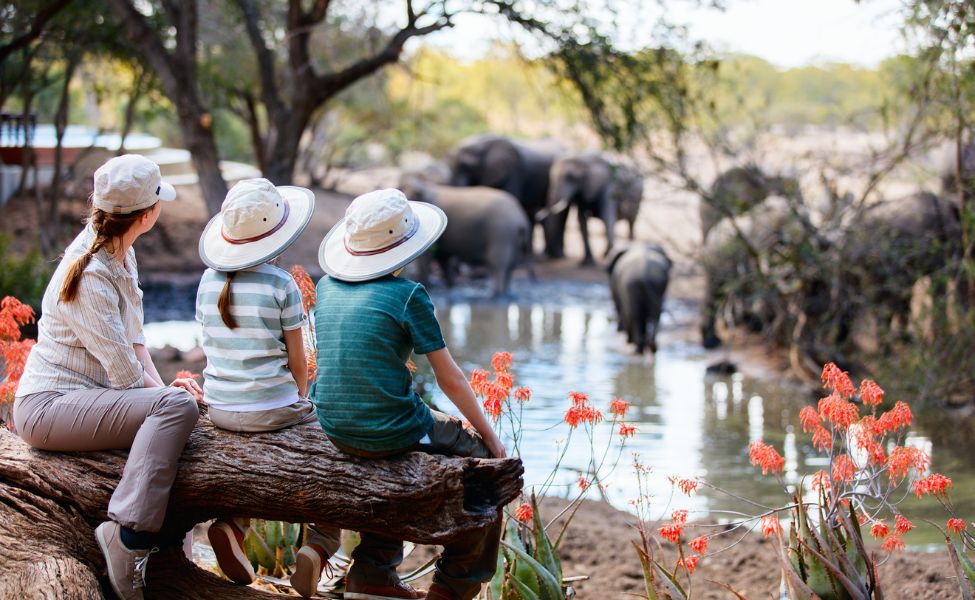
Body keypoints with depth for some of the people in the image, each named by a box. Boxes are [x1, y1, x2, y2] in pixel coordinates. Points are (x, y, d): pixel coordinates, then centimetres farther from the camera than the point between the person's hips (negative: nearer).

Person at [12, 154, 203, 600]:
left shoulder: (121, 254, 9)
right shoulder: (90, 277, -20)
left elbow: (133, 337, 13)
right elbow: (125, 374, -18)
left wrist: (161, 385, -2)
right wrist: (166, 391, -2)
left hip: (84, 396, 10)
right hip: (47, 407, -10)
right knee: (177, 406, -26)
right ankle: (128, 535, -34)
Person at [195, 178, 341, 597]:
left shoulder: (209, 282, 4)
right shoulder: (281, 285, -11)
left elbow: (211, 350, 12)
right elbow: (297, 361, -5)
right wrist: (301, 405, 15)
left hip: (220, 409, 6)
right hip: (272, 409, -5)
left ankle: (233, 524, 10)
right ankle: (319, 546, -2)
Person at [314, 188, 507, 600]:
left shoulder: (327, 287, 5)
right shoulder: (407, 295, -13)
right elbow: (449, 379, -8)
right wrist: (488, 433, 4)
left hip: (335, 429, 6)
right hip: (391, 432, -6)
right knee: (485, 457, 16)